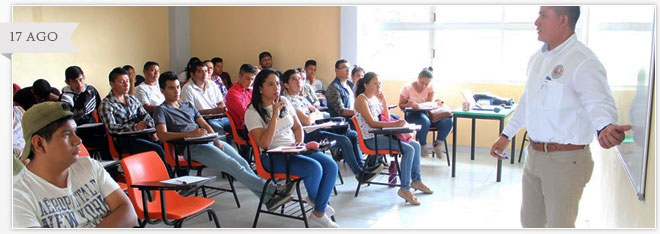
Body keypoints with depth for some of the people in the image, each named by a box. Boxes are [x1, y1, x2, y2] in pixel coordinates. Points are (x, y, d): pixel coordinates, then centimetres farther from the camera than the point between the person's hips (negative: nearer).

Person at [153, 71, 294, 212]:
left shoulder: (188, 105, 26)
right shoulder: (161, 110, 6)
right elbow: (163, 136, -11)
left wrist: (216, 140, -1)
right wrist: (189, 134, -23)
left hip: (210, 141, 7)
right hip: (192, 148, -6)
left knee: (243, 163, -14)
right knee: (234, 166, -22)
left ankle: (268, 198, -19)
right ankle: (272, 190, -24)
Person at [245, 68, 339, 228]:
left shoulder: (285, 102, 9)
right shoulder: (252, 112, -9)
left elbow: (297, 127, 19)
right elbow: (264, 144, -20)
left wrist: (300, 143, -2)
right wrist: (275, 115, -22)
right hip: (272, 156, -6)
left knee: (331, 166, -15)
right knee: (314, 167, -27)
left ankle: (318, 215, -8)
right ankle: (313, 199, 7)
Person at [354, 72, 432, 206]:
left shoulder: (375, 97, 13)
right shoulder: (361, 99, -13)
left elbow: (386, 116, 16)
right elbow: (371, 123, -23)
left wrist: (383, 98, 5)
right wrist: (394, 124, -30)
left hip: (381, 134, 9)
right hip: (371, 139, -9)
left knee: (416, 145, 7)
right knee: (409, 149, -22)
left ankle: (416, 180, 19)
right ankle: (405, 188, -19)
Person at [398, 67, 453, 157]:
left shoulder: (430, 87, 4)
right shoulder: (407, 88, -5)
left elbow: (430, 103, 0)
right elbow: (401, 105, -2)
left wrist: (437, 103, -23)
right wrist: (410, 104, -22)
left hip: (427, 113, 4)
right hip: (413, 114, -4)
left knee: (448, 121, -23)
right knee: (425, 122, -40)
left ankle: (438, 143, 0)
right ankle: (423, 146, -12)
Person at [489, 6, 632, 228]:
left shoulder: (583, 61, -17)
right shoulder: (537, 58, 9)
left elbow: (598, 101, -30)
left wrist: (604, 127, -52)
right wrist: (505, 135, 24)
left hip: (565, 160, -8)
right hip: (534, 155, 8)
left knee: (559, 225, 4)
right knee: (530, 221, 20)